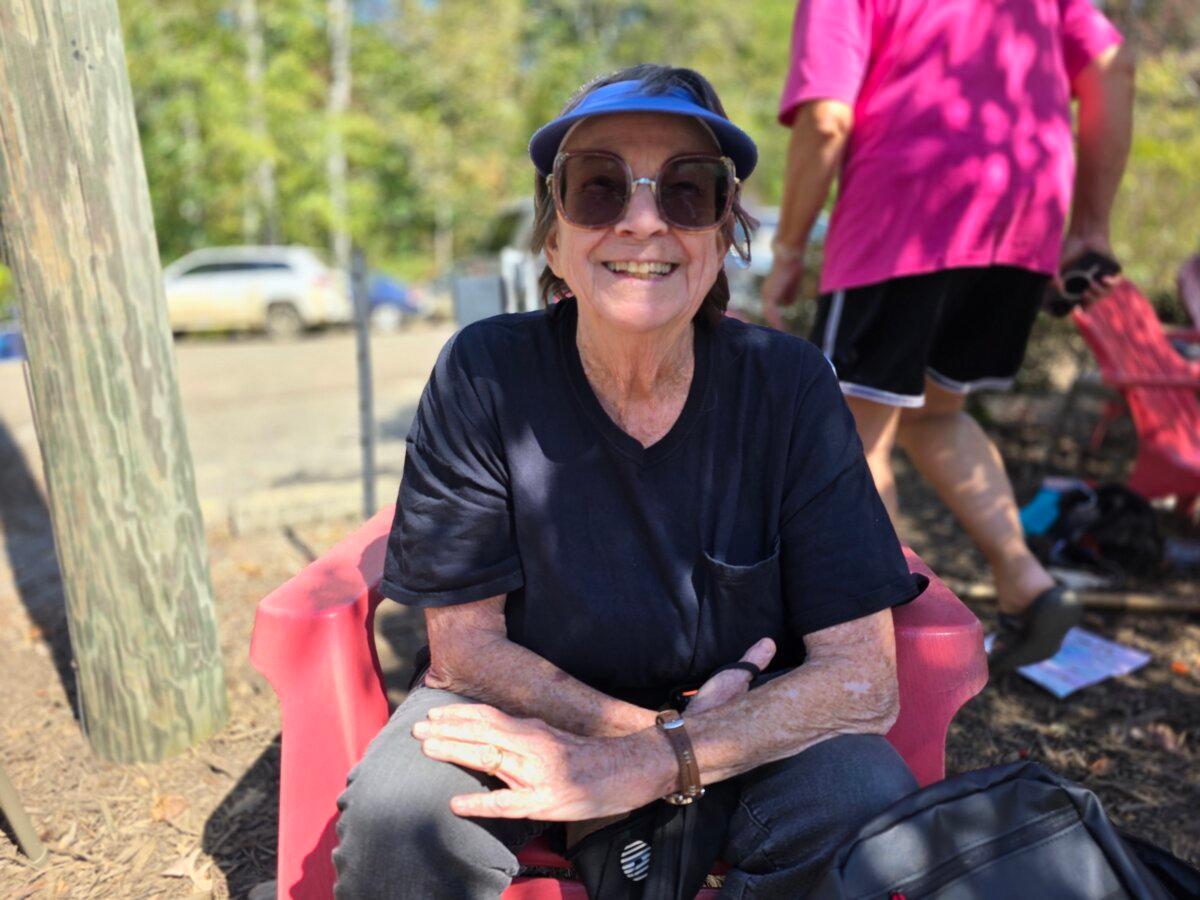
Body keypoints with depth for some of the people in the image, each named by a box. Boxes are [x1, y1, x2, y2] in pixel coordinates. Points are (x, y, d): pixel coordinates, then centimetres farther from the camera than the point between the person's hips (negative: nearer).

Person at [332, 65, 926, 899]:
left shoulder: (789, 385, -16)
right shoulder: (485, 373, -17)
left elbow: (863, 677, -17)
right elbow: (464, 643, -13)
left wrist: (651, 763, -29)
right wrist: (657, 728, -23)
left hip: (752, 717, 2)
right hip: (536, 702, 0)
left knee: (864, 801, -27)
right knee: (398, 817, -29)